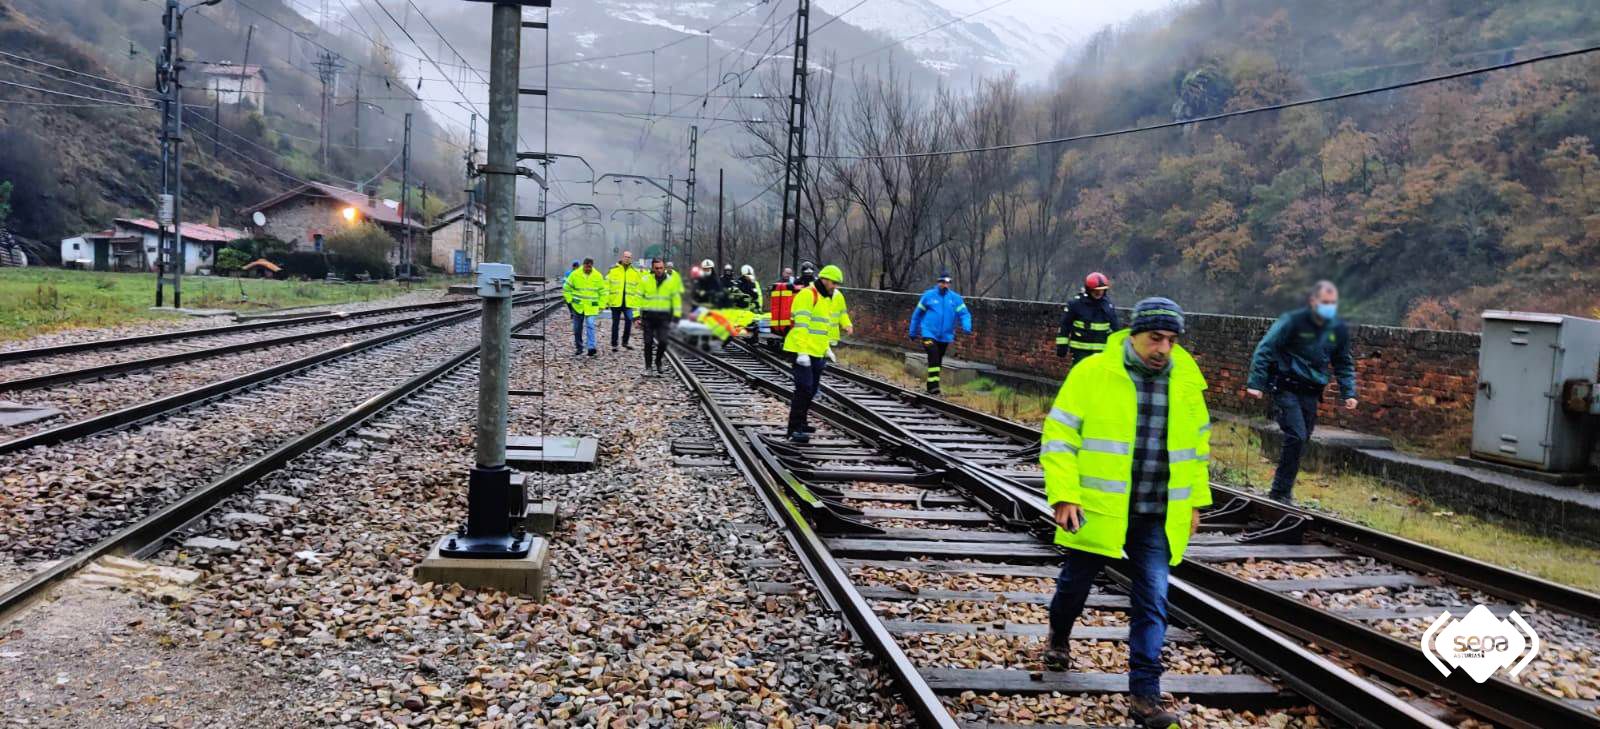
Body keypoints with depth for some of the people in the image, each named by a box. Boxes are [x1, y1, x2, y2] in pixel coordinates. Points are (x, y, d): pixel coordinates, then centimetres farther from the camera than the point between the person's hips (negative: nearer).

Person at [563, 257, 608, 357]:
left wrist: (601, 305, 4)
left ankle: (591, 347, -17)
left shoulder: (598, 276, -1)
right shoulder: (575, 274, -4)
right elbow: (566, 288, 5)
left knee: (590, 325, -15)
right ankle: (578, 347, 22)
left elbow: (602, 291, 8)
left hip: (591, 307, -1)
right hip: (577, 306, 1)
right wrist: (569, 300, 1)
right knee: (577, 328, 9)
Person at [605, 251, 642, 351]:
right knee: (615, 323, 5)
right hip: (615, 302, -1)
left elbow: (638, 289, 8)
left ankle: (625, 342, 17)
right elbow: (607, 286, 0)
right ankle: (614, 344, 14)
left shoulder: (635, 272, 7)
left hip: (628, 302, 2)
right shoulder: (613, 270, 0)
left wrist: (637, 302, 0)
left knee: (629, 321, -1)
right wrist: (606, 300, -6)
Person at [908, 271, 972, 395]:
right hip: (929, 334, -3)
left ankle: (931, 386, 25)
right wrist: (913, 332, 12)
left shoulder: (955, 298, 3)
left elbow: (964, 313, -2)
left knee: (938, 361, 11)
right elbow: (917, 314, 8)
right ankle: (933, 385, -23)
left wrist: (967, 327, -23)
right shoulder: (928, 295, -1)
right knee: (933, 357, -21)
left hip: (945, 336, 3)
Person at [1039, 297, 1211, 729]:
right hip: (1097, 510, -2)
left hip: (1158, 518, 3)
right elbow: (1058, 435, -9)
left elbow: (1196, 443, 17)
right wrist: (1064, 495, -15)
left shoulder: (1186, 381, 4)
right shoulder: (1092, 373, -10)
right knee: (1075, 583, 16)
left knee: (1153, 602, -3)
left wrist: (1196, 501, 17)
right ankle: (1058, 639, 46)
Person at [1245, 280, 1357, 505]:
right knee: (1296, 436, -16)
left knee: (1302, 440, 6)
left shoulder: (1339, 328, 6)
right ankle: (1281, 492, -7)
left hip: (1311, 393, 6)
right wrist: (1255, 383, -16)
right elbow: (1265, 349, -10)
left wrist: (1349, 393, 9)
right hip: (1287, 388, -6)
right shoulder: (1293, 321, -11)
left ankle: (1282, 490, 18)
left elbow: (1344, 364, 20)